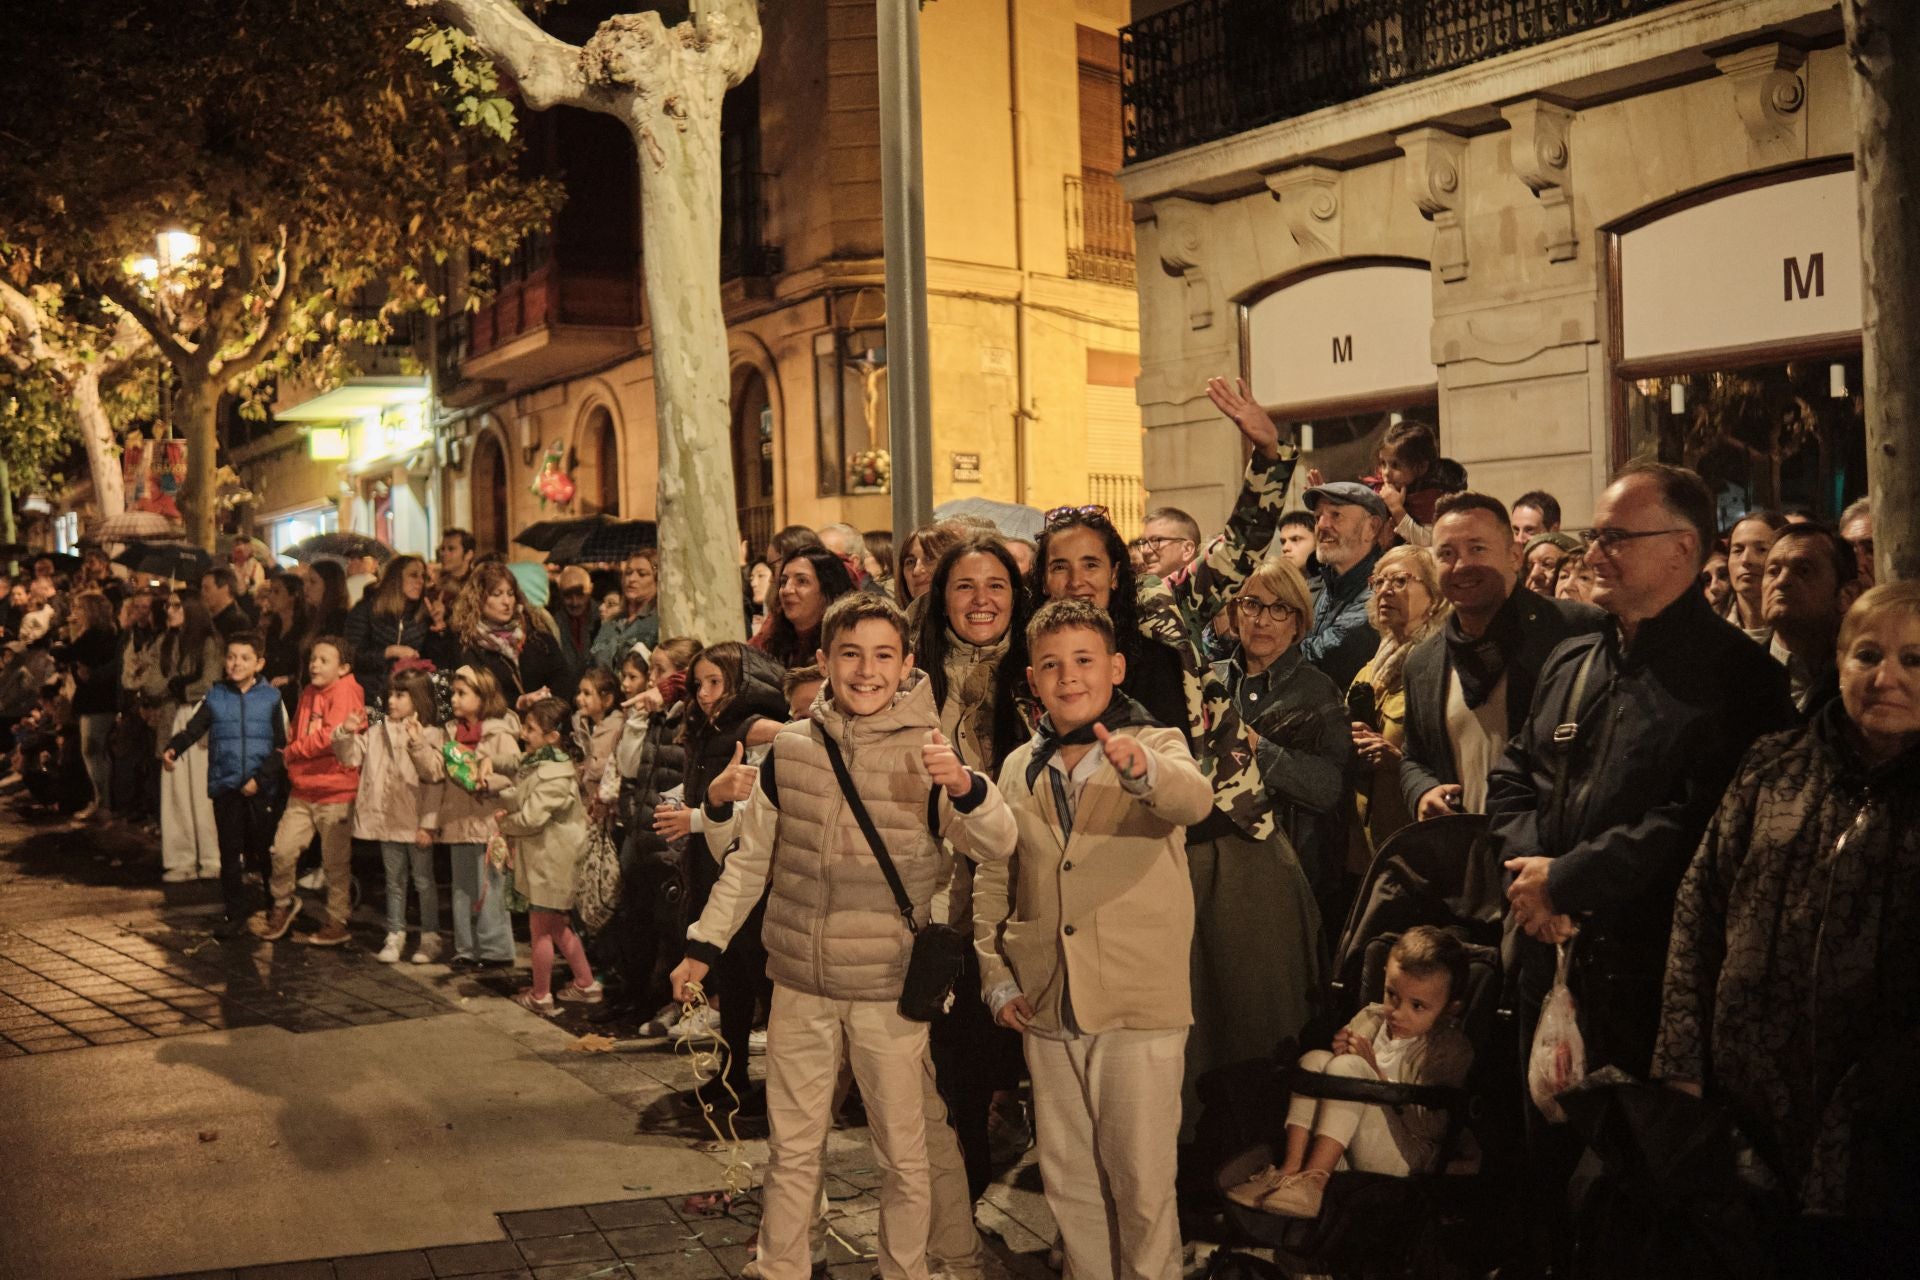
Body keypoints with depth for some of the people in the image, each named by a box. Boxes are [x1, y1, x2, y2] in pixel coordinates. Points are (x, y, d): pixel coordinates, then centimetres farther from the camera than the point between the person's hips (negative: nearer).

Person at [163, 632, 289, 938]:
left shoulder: (271, 698, -1)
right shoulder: (215, 697, 4)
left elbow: (282, 746, -2)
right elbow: (192, 729, -5)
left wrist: (261, 778, -12)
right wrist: (172, 749, -26)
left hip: (262, 788, -2)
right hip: (225, 787, 2)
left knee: (266, 851, 6)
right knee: (230, 853, 6)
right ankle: (233, 915, 14)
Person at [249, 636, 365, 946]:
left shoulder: (345, 692, -12)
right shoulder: (309, 693, 13)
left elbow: (330, 737, -21)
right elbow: (296, 733, 22)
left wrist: (292, 751, -9)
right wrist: (291, 750, 2)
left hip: (336, 793, -6)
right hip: (302, 790, 6)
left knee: (335, 863, 4)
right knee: (282, 850, -2)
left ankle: (337, 923, 16)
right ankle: (281, 904, 20)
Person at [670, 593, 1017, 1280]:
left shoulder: (929, 751, -7)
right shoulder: (790, 749, 1)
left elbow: (998, 844, -19)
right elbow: (750, 857, 11)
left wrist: (963, 787, -39)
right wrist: (704, 944, 13)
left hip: (892, 989, -2)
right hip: (801, 986, 2)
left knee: (903, 1153, 10)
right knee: (791, 1149, 12)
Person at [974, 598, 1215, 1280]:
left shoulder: (1158, 746, -1)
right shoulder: (1019, 769, 11)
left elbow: (1194, 800, -24)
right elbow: (992, 883, 17)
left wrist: (1141, 769, -45)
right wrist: (996, 977, 6)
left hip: (1140, 1003, -4)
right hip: (1047, 1008, 4)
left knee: (1143, 1181, 0)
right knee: (1067, 1179, 12)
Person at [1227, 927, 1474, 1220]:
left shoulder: (1451, 1049, -6)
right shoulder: (1371, 1019, 10)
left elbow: (1432, 1127, -15)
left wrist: (1376, 1075, -15)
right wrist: (1340, 1050, -6)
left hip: (1404, 1160, -6)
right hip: (1341, 1155, 6)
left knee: (1348, 1068, -25)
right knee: (1315, 1059, -14)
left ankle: (1313, 1181, -34)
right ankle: (1291, 1170, -25)